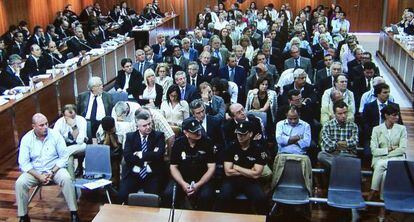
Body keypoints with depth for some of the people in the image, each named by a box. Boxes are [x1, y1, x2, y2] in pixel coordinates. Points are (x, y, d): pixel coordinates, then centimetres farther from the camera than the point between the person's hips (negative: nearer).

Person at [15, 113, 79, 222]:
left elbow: (64, 157, -6)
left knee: (66, 179, -31)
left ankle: (74, 213, -18)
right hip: (34, 171, 1)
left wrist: (52, 172, -18)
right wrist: (39, 176, -20)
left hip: (55, 168, -1)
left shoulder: (55, 135, -7)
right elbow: (23, 163, -8)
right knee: (20, 183, -25)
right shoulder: (26, 139, -5)